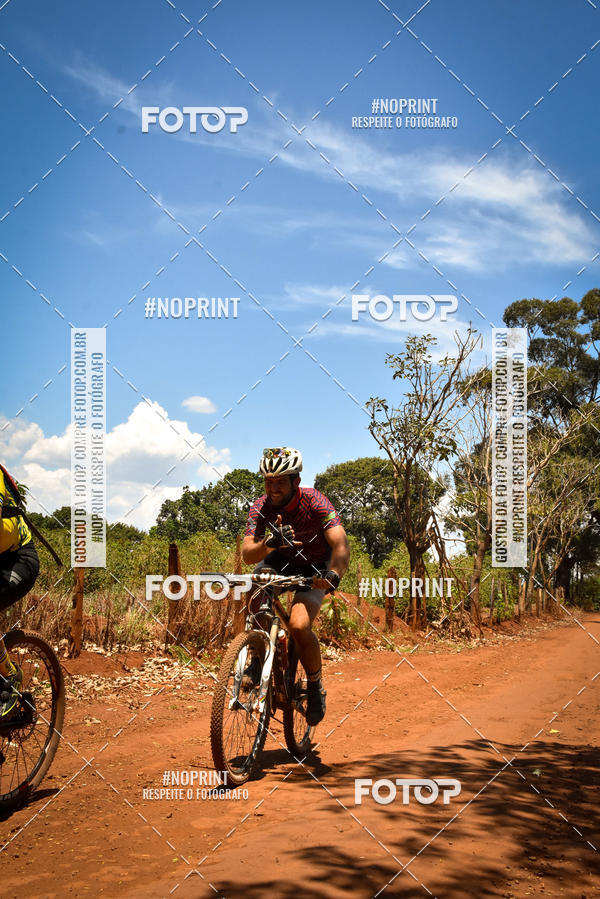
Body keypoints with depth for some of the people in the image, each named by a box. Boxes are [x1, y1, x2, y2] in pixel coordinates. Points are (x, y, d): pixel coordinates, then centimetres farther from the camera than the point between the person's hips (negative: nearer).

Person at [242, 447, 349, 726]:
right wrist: (270, 543, -52)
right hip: (282, 560, 3)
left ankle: (315, 686, 1)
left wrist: (334, 574, -59)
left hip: (314, 567, -3)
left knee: (299, 625, -26)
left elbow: (341, 545, -40)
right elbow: (247, 554, -31)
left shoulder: (314, 502, -28)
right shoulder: (261, 507, -20)